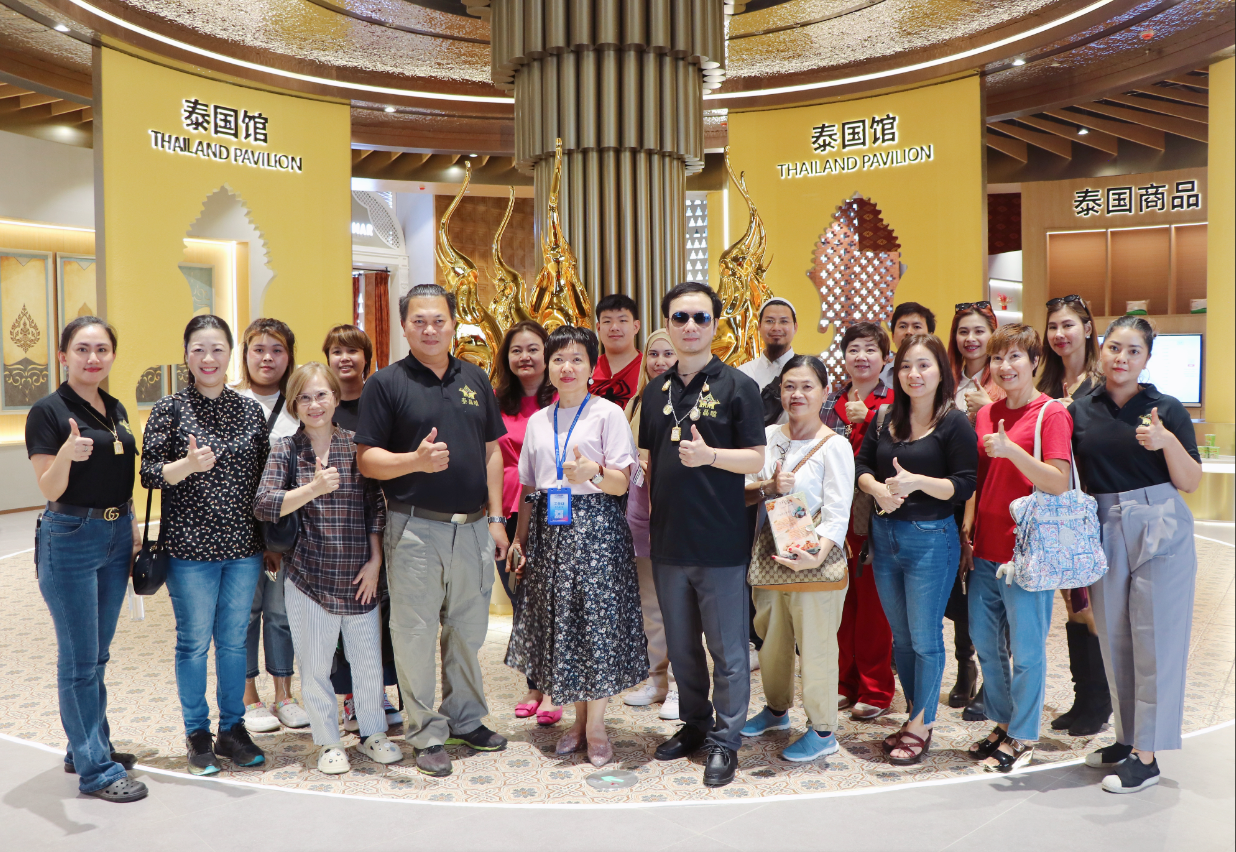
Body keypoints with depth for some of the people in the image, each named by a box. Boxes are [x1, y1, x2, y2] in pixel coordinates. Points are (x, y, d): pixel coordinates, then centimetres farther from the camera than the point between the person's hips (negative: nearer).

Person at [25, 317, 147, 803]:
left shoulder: (115, 410, 10)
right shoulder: (48, 412, -11)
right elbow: (50, 490, -15)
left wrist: (131, 526, 12)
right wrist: (68, 453, -33)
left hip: (115, 536, 7)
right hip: (70, 539, -7)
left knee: (98, 655, 16)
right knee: (79, 659, 0)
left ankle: (88, 746, 30)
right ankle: (95, 770, 7)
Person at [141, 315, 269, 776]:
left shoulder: (251, 409, 5)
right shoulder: (169, 409, -3)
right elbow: (149, 474, -5)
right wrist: (187, 465, -25)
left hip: (244, 546, 3)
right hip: (190, 547, -3)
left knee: (235, 639, 12)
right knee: (194, 641, 6)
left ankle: (232, 728, 27)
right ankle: (198, 735, 23)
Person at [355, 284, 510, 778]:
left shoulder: (475, 379, 10)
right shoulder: (386, 383, -3)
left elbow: (491, 451, 13)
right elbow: (366, 460, -6)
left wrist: (496, 518, 9)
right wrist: (416, 460, -24)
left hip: (473, 527, 4)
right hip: (415, 528, -4)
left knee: (468, 629, 15)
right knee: (416, 634, 4)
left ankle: (466, 719, 32)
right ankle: (427, 734, 19)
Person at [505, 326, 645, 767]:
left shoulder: (608, 413, -3)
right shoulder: (537, 421, 13)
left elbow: (622, 483, -7)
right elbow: (528, 488, 17)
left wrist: (594, 473, -27)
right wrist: (520, 539, 12)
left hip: (595, 529, -5)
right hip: (550, 530, 5)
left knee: (597, 619, -3)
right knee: (560, 621, 7)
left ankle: (596, 725, 11)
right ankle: (578, 719, 22)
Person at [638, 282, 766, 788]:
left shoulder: (737, 387, -5)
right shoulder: (656, 392, 10)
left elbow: (756, 459, -8)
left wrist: (709, 455, -24)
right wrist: (648, 517, 11)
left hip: (721, 542, -5)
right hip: (669, 539, 5)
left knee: (727, 649, 4)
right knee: (681, 645, 17)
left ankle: (724, 741, 19)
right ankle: (694, 724, 34)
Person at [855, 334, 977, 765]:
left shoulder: (954, 423, -9)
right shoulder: (887, 419, 7)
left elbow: (965, 486, -12)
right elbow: (861, 465, 9)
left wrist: (919, 482, -26)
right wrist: (878, 488, -11)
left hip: (931, 539, -5)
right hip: (884, 534, 6)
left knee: (925, 637, 2)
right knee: (901, 636, 15)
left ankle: (921, 726, 17)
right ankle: (915, 714, 29)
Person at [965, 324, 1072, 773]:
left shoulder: (1052, 413, -9)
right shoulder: (985, 413, 10)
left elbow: (1060, 483, -18)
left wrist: (1011, 450, -27)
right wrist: (966, 535, 12)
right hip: (985, 551, 7)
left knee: (1026, 650, 4)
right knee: (985, 644, 15)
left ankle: (1023, 736, 20)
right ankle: (1002, 723, 32)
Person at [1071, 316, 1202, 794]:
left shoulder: (1166, 409, -3)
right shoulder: (1080, 411, 5)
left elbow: (1191, 483, -4)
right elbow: (1074, 480, 12)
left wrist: (1167, 442, -20)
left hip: (1160, 530, -3)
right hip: (1104, 533, 4)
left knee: (1154, 640, -1)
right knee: (1114, 639, 10)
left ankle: (1147, 756, 7)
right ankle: (1128, 738, 26)